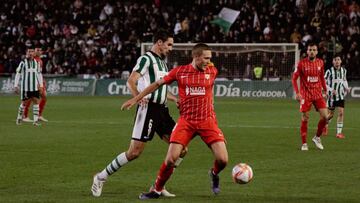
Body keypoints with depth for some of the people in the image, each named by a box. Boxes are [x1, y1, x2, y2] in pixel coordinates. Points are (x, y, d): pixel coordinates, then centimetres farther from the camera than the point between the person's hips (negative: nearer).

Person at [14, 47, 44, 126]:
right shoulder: (23, 63, -4)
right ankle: (19, 117, 22)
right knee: (24, 102, 0)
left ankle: (36, 120, -6)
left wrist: (41, 85, 11)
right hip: (25, 86, -3)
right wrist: (16, 86, -5)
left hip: (34, 86, 3)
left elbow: (39, 74, 16)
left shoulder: (36, 62, 8)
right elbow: (18, 74, -1)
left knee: (36, 102, -6)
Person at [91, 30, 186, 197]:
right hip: (148, 109, -9)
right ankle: (101, 177, 6)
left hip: (162, 110, 9)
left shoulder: (162, 62, 21)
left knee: (181, 149, -2)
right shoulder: (146, 59, -7)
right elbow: (131, 81, -20)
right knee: (134, 152, -10)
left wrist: (175, 99, 20)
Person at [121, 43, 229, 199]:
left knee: (222, 160, -11)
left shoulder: (212, 71, 3)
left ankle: (214, 174, 25)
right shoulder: (179, 72, -2)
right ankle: (156, 190, 11)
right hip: (186, 121, -1)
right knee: (170, 159, -11)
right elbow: (157, 84, 9)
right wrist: (136, 99, 10)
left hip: (208, 121, 1)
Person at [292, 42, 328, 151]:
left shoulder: (320, 63, 5)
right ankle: (304, 144, 9)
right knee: (304, 119, -2)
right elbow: (294, 78, -4)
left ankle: (317, 137, 14)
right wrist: (297, 92, -14)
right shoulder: (302, 63, -7)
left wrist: (325, 89, 14)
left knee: (325, 117, -7)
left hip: (318, 94, 3)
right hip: (305, 95, -3)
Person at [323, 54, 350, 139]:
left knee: (341, 113, -10)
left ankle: (339, 132, -5)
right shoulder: (329, 71, -13)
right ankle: (325, 125, 39)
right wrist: (331, 90, -23)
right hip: (331, 95, -3)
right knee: (331, 114, 7)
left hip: (341, 95, 3)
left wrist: (346, 87, 1)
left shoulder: (343, 70, 2)